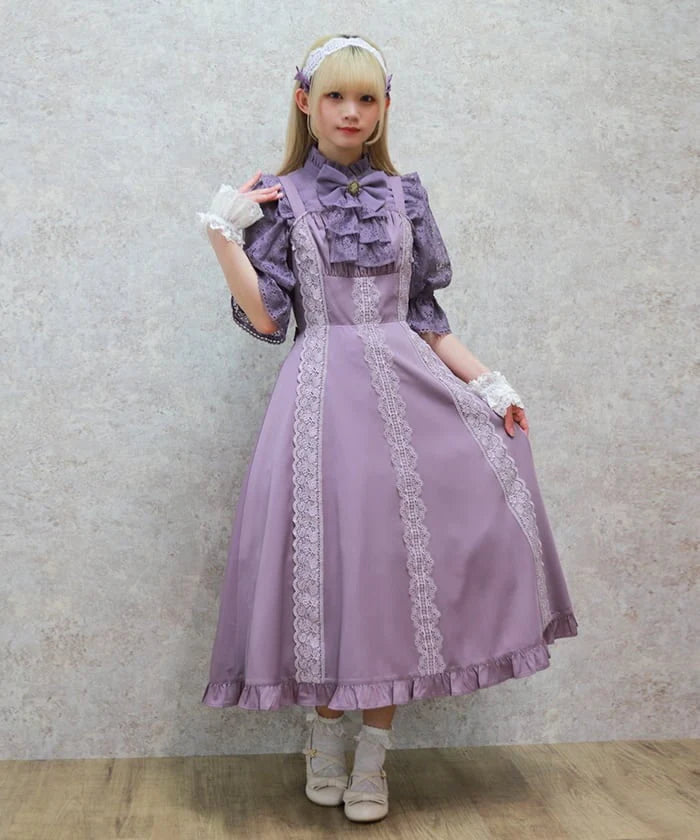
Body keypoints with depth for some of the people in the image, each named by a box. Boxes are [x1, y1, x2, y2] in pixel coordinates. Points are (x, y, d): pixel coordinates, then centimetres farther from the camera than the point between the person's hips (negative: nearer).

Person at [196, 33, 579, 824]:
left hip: (409, 387, 3)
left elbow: (424, 316, 12)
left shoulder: (406, 195, 11)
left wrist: (487, 383, 5)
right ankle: (325, 733, 20)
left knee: (400, 558, -1)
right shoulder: (281, 198, 4)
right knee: (331, 557, -2)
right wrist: (222, 233, -9)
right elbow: (264, 318, -4)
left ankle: (373, 746, 14)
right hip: (325, 396, -2)